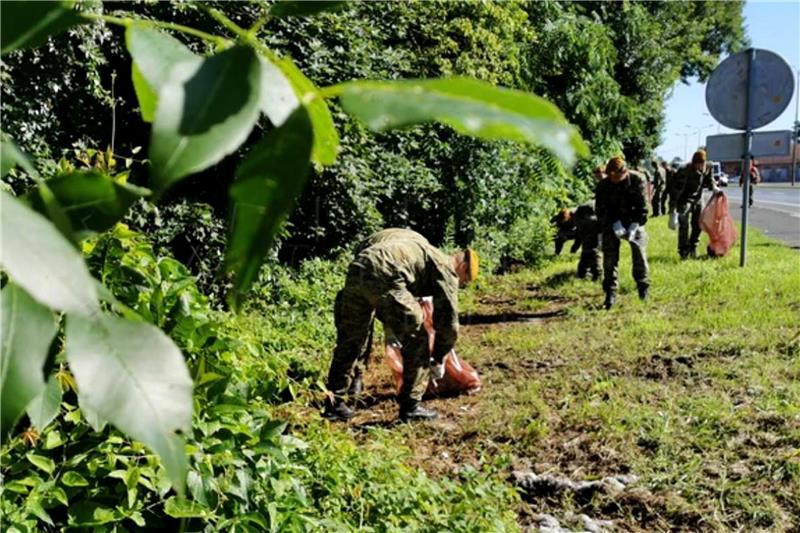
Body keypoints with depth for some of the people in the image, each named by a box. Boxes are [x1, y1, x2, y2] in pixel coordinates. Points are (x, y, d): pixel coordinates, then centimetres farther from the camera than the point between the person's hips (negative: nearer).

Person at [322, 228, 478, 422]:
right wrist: (438, 358, 26)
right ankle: (410, 406, 15)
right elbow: (449, 321, 10)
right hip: (384, 278, -8)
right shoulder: (446, 270, 14)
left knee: (349, 341, 21)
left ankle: (334, 404, 26)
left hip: (356, 270, 8)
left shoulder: (424, 248, 37)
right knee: (417, 341, 9)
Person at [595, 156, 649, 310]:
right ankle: (611, 293, -2)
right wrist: (615, 224, -23)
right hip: (613, 222, 0)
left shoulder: (638, 180, -19)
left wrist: (635, 225, -23)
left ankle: (643, 287, 18)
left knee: (639, 252, -1)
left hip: (633, 220, 0)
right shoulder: (604, 184, -17)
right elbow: (601, 209, -12)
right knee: (610, 256, -8)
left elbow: (642, 205, -15)